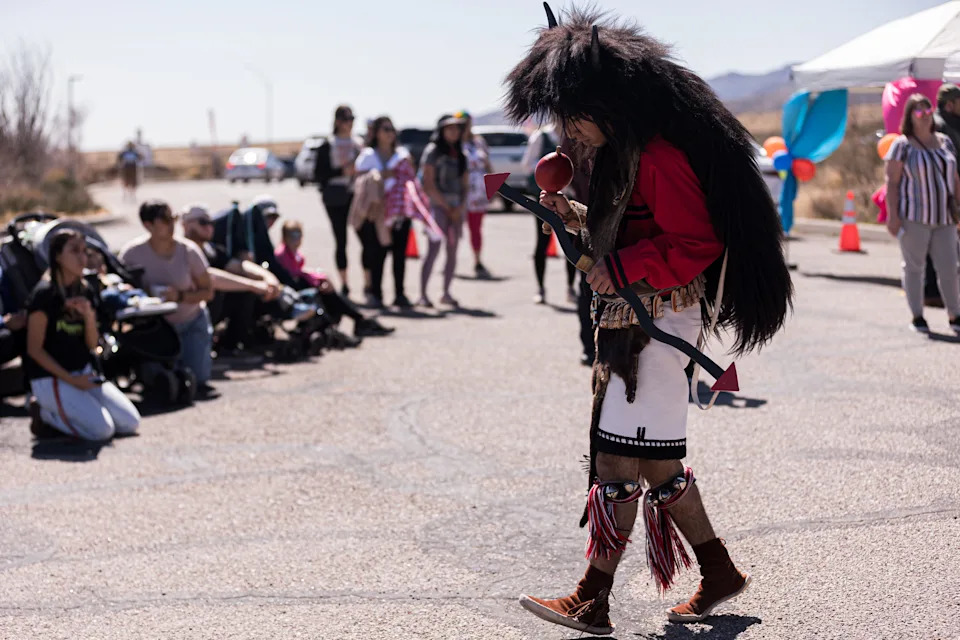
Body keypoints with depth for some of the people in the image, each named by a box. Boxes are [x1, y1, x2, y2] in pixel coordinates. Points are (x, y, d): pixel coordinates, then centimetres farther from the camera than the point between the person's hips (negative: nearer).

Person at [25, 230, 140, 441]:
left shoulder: (85, 293, 8)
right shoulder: (44, 294, -14)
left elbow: (92, 344, 8)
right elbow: (34, 349, -14)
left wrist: (88, 316, -12)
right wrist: (71, 380, -17)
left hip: (84, 373, 7)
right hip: (51, 378, -7)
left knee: (130, 422, -5)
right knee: (102, 429, -23)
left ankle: (68, 411, 10)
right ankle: (48, 414, 1)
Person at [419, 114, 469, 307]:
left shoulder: (460, 154, 15)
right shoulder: (432, 151, -3)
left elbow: (464, 183, 14)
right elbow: (428, 185, -8)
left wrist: (461, 207, -3)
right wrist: (447, 208, -8)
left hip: (457, 209, 6)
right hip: (438, 205, -6)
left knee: (453, 252, 5)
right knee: (433, 250, -11)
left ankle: (446, 293, 13)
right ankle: (423, 294, -10)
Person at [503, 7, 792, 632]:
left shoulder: (660, 155, -17)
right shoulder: (620, 153, 15)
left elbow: (695, 242, -21)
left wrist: (619, 270, -20)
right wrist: (577, 215, 9)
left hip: (659, 324, -10)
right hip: (628, 322, 10)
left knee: (619, 460, -8)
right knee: (657, 461, 14)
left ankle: (593, 602, -4)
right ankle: (720, 574, 26)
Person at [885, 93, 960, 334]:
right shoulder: (903, 145, -4)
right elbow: (892, 181, -7)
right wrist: (893, 215, -14)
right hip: (913, 217, -4)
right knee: (914, 266, 2)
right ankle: (917, 317, 11)